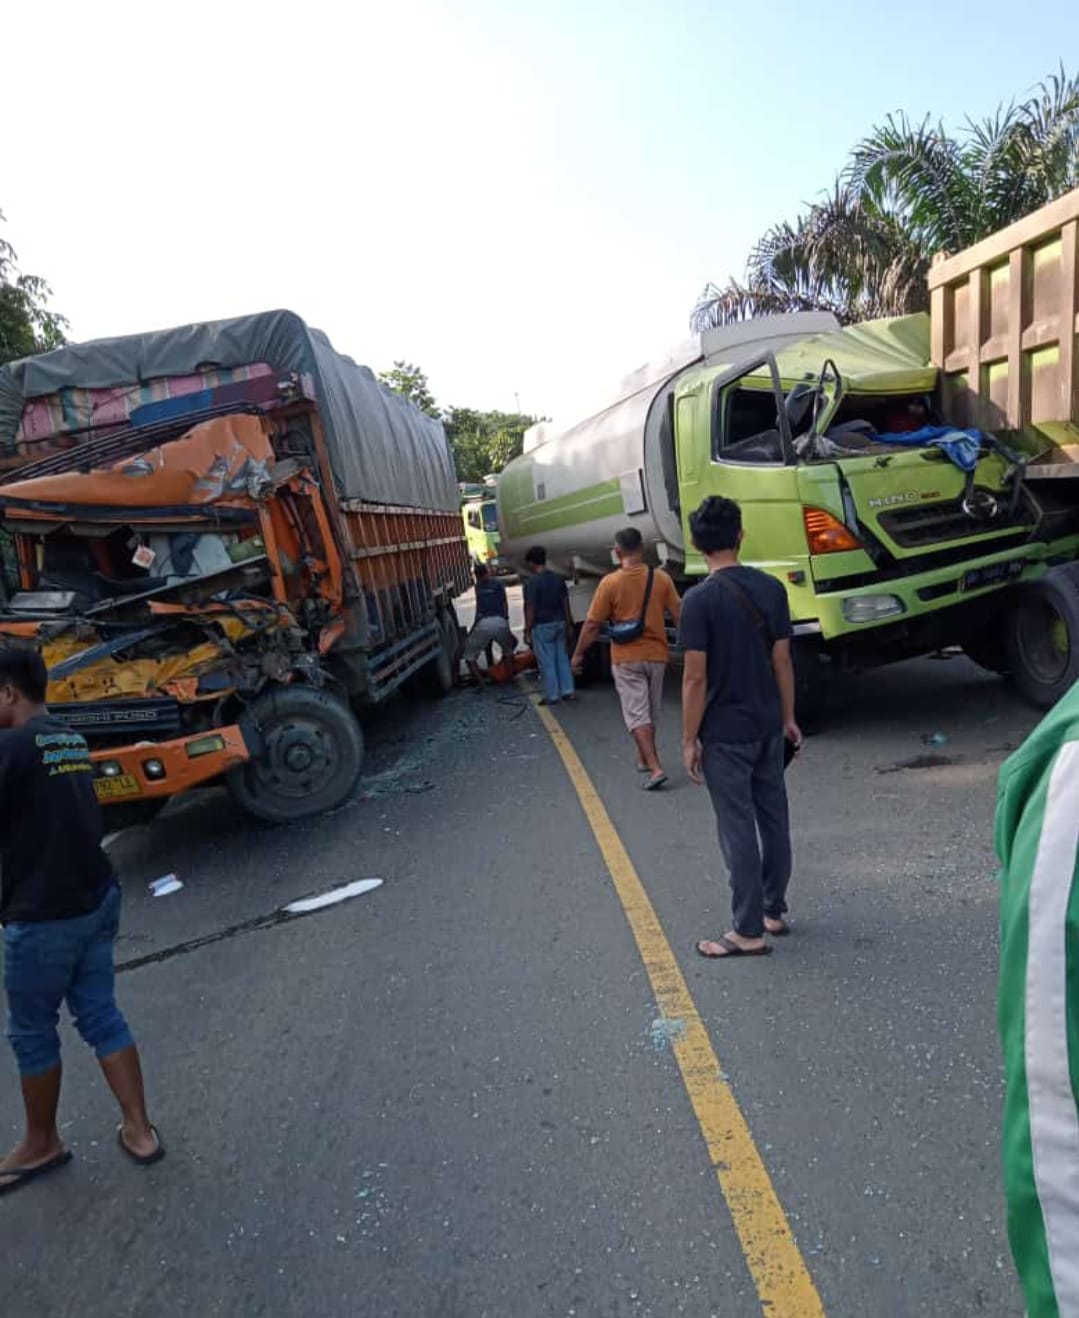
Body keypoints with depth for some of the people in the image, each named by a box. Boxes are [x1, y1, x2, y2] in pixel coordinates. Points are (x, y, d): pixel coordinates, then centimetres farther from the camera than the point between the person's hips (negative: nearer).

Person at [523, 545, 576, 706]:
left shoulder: (531, 582, -14)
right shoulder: (559, 578, 5)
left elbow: (530, 609, -15)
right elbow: (565, 603, 7)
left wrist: (527, 631, -10)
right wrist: (569, 625, 14)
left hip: (542, 626, -6)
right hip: (559, 623, 6)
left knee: (547, 662, 1)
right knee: (563, 658, 13)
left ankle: (552, 696, 6)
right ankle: (568, 691, 16)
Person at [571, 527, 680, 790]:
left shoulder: (610, 582, -12)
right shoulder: (661, 578, -4)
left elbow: (592, 625, -9)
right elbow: (678, 614, -1)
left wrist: (578, 654, 3)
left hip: (626, 658, -3)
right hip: (656, 654, 3)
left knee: (637, 714, -1)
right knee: (651, 711, 18)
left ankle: (655, 768, -10)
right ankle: (644, 757, 33)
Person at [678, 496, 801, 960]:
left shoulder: (700, 599, -16)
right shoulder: (771, 588, 1)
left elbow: (695, 678, -16)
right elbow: (782, 660, 4)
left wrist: (689, 739, -8)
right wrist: (788, 718, 14)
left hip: (725, 734, -6)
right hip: (768, 727, 6)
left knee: (738, 829, 1)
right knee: (774, 818, 15)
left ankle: (748, 932, 9)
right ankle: (774, 911, 29)